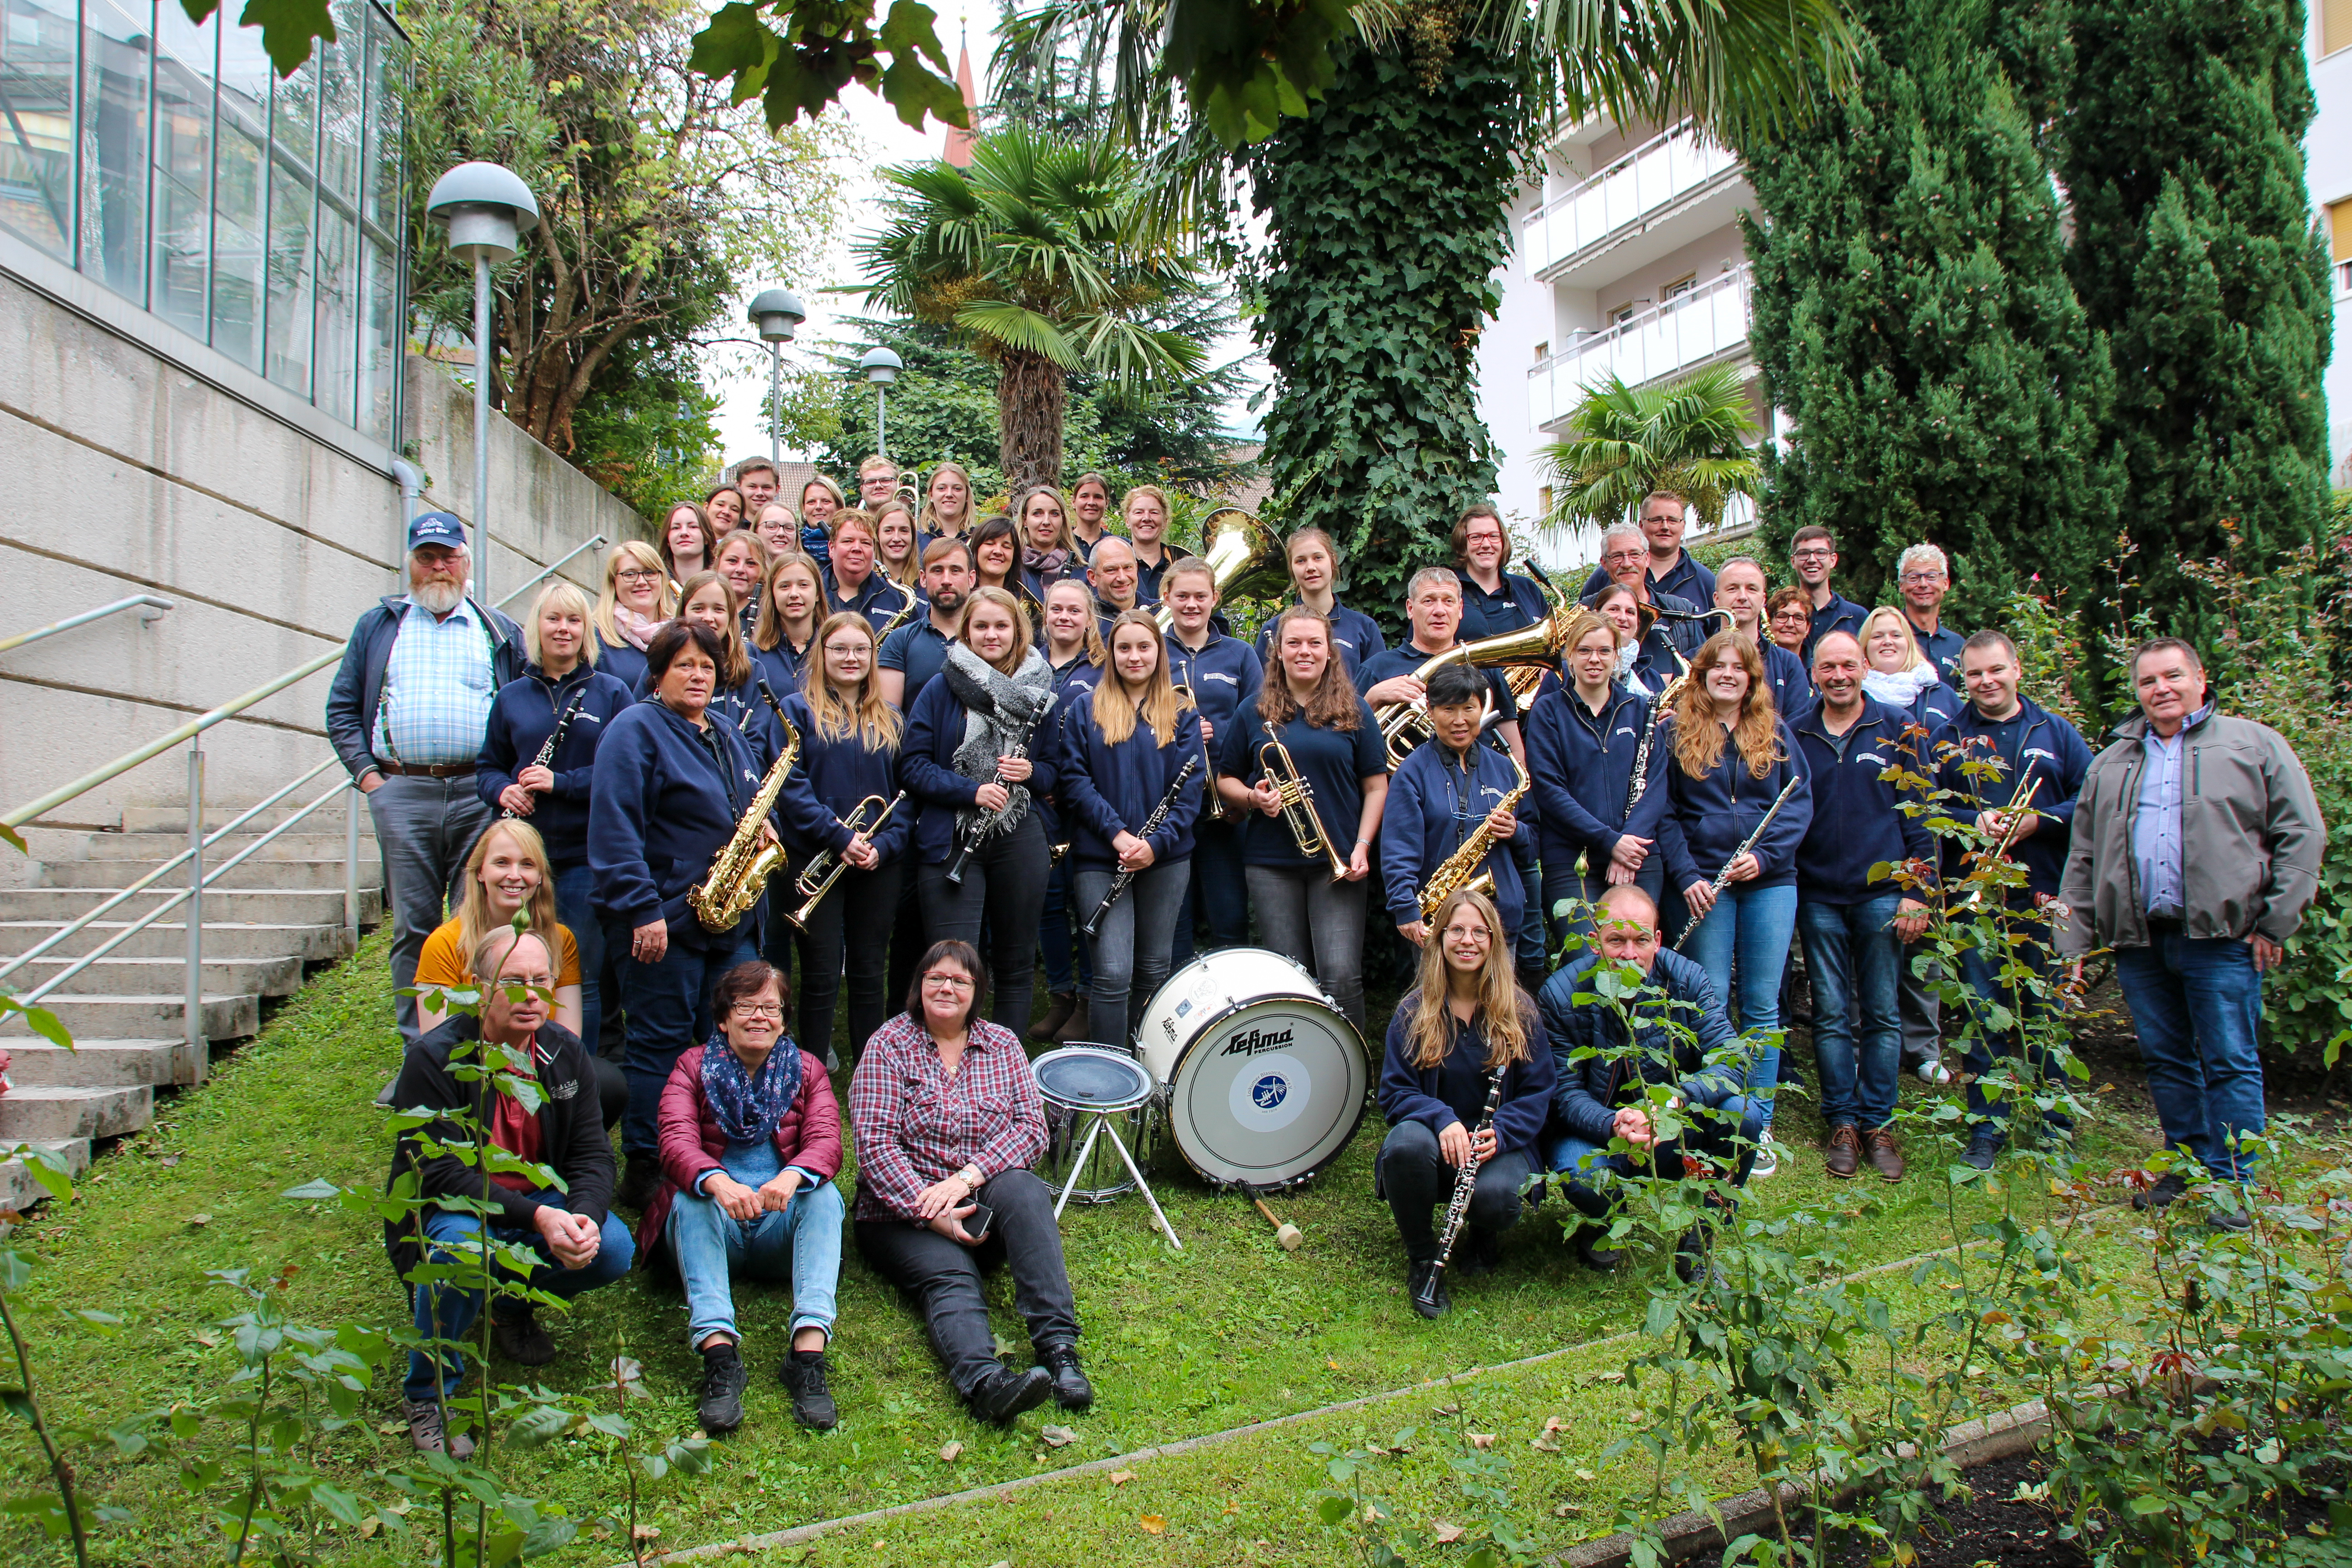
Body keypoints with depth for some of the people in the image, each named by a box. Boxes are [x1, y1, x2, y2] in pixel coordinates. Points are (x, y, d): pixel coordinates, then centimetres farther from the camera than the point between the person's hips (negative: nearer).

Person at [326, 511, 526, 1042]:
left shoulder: (500, 633, 13)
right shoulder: (378, 625, 15)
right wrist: (365, 773, 1)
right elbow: (342, 707, 14)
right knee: (413, 926, 3)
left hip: (480, 795, -1)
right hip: (401, 794, 1)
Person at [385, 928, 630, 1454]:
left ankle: (513, 1302, 13)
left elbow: (592, 1154, -3)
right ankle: (427, 1396, -13)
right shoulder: (435, 1058, -18)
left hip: (542, 1203, 5)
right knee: (463, 1245, -38)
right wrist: (536, 1217, -35)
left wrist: (584, 1216, -26)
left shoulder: (565, 1052, -2)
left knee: (614, 1250, -21)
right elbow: (440, 1173, -24)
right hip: (446, 1210, -4)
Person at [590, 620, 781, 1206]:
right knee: (660, 1043, 0)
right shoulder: (636, 729, -7)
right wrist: (641, 909, -23)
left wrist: (765, 825, 6)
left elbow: (751, 806, 31)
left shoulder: (732, 737, 18)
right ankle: (644, 1171, 9)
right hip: (667, 919, -7)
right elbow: (615, 827, -17)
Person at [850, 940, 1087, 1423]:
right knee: (950, 1276, -31)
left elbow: (1032, 1126, -2)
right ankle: (984, 1379, -60)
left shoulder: (1002, 1044, 10)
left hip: (983, 1204, 2)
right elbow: (875, 1144, -10)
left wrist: (966, 1176, -18)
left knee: (1023, 1189, -31)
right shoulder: (889, 1045, 0)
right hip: (904, 1212, -2)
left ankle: (1059, 1346, -39)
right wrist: (931, 1213, -22)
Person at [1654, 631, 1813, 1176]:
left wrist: (1765, 855, -10)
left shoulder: (1775, 733, 10)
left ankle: (1757, 1127, 12)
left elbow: (1800, 803, 5)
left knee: (1762, 1007, 4)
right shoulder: (1675, 732, 4)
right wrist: (1686, 876, -10)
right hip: (1705, 881, -2)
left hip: (1770, 882, 2)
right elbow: (1663, 811, 1)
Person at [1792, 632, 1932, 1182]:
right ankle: (1843, 1122, 14)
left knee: (1882, 1013, 5)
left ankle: (1878, 1123, 14)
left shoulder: (1896, 728, 3)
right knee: (1832, 1014, 5)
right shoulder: (1796, 736, 6)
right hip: (1819, 897, 1)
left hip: (1881, 891, -1)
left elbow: (1917, 813, 2)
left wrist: (1916, 890, -4)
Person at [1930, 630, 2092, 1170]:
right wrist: (1973, 822, -13)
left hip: (2044, 895, 0)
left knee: (2046, 1010, 5)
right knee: (1984, 1012, 3)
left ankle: (2055, 1125, 19)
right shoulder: (1947, 739, 8)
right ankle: (1986, 1130, 12)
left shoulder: (2056, 733, 9)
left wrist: (2039, 821, -12)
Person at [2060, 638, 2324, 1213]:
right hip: (2139, 941, 4)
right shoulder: (2110, 765, 18)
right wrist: (2074, 942, 8)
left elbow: (2301, 835, 1)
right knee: (2166, 1060, 10)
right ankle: (2188, 1165, 23)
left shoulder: (2254, 745, 6)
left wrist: (2277, 923, -6)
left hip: (2221, 936, -4)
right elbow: (2082, 858, 16)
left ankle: (2234, 1184, 6)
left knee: (2230, 1063, -2)